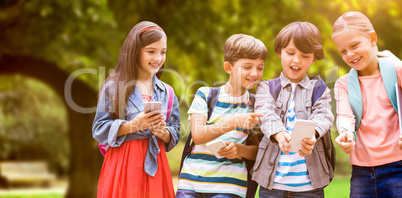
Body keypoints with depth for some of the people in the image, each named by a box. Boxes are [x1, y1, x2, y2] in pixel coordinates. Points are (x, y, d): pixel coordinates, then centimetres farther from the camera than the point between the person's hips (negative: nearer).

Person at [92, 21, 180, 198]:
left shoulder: (166, 92, 11)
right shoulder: (113, 87, -1)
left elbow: (175, 136, 12)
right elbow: (99, 130, -5)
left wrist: (163, 133, -9)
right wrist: (133, 125, -16)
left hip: (155, 164, 4)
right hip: (122, 163, -3)